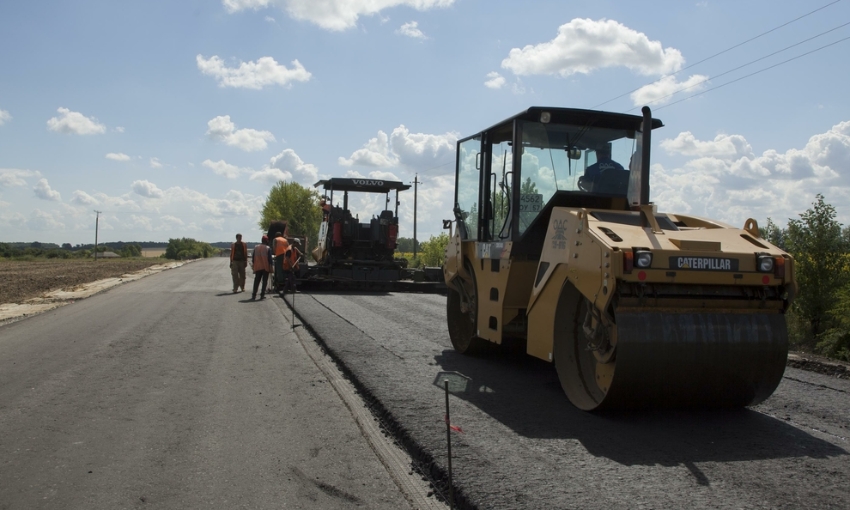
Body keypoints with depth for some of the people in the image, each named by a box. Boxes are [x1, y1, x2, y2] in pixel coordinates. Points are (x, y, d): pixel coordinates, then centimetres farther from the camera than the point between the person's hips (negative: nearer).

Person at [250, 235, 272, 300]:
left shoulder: (256, 247, 6)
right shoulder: (268, 248, -6)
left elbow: (253, 257, 8)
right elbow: (270, 258, -9)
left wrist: (253, 265, 15)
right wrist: (270, 267, -4)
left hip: (257, 267, 3)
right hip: (265, 267, -3)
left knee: (256, 281, 8)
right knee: (264, 281, 3)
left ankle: (254, 295, 2)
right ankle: (262, 295, -1)